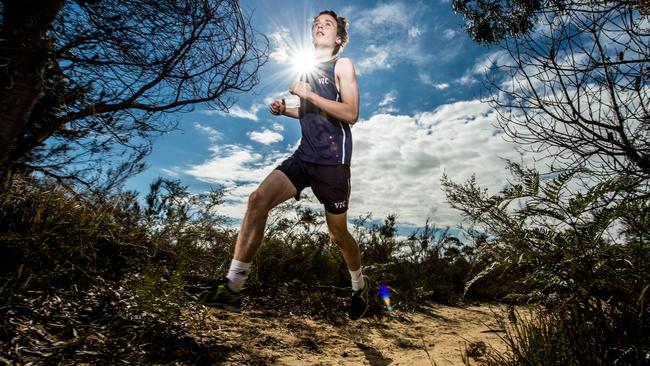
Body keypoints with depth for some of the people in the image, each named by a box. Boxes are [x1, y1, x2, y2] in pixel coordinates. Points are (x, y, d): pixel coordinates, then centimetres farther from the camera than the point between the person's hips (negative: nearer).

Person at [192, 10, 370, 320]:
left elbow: (350, 114, -12)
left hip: (332, 160, -6)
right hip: (304, 156, 6)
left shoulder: (342, 65, 1)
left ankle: (360, 286, 32)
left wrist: (308, 94, -13)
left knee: (337, 233, 4)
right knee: (258, 199, -15)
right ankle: (233, 286, -12)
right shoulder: (308, 71, 20)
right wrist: (285, 110, 13)